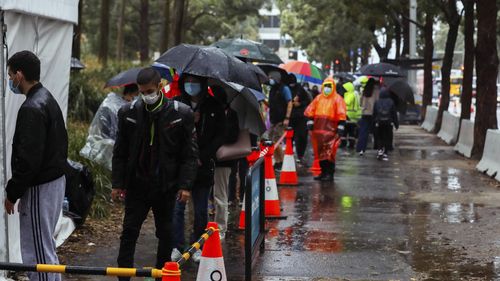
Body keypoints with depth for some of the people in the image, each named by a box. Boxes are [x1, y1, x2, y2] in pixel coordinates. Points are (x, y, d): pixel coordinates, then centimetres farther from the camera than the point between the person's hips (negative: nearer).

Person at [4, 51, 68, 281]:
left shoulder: (32, 109, -20)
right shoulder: (49, 100, 12)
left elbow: (28, 159, -23)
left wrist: (12, 193, -13)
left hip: (39, 188, -10)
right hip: (56, 179, 10)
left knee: (37, 252, -5)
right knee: (45, 247, 19)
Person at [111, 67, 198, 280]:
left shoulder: (181, 114, -4)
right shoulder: (128, 113, 1)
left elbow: (190, 155, -2)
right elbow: (120, 153, 6)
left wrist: (185, 185, -8)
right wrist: (118, 183, 0)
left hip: (166, 187, -1)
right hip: (136, 185, 1)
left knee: (165, 234, 10)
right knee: (129, 233, -1)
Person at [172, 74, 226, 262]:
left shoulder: (214, 107, 1)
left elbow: (220, 136, 0)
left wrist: (202, 157, -9)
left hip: (203, 167, 0)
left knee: (201, 210, 7)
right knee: (177, 207, 0)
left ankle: (198, 246, 18)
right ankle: (176, 246, 9)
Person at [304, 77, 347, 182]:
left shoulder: (337, 99, 0)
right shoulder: (318, 98, 15)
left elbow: (341, 114, -7)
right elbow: (310, 110, 15)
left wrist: (341, 126, -14)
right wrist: (310, 120, 3)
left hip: (330, 129, -6)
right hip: (318, 129, 6)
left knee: (329, 152, -10)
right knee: (320, 152, 10)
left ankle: (330, 174, -6)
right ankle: (324, 172, 20)